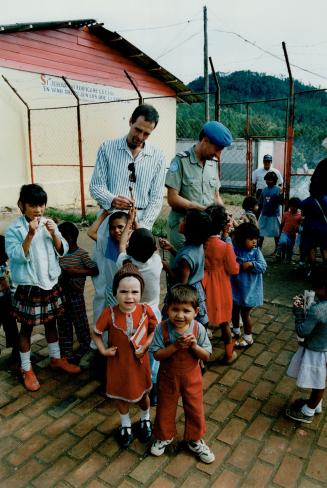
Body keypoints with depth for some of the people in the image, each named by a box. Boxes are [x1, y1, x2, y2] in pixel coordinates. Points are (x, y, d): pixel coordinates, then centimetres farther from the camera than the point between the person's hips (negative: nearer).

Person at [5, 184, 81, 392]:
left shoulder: (49, 224, -1)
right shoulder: (14, 230, -13)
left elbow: (63, 251, -3)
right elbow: (18, 256, -22)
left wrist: (53, 233, -19)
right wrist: (30, 234, -31)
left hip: (51, 284, 4)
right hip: (29, 287, -4)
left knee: (51, 322, 20)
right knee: (27, 327, 10)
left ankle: (56, 358, 38)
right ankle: (27, 369, 26)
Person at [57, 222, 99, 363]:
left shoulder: (81, 254, -13)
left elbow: (95, 271, -16)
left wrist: (76, 271, -21)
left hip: (76, 294, -6)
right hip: (62, 293, 6)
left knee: (80, 321, 9)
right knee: (63, 323, 13)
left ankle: (84, 346, 30)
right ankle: (66, 352, 26)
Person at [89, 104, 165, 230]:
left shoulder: (157, 156, 4)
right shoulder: (107, 148, 3)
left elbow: (156, 198, 2)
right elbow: (95, 186, 0)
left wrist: (143, 226, -11)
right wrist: (112, 200, -20)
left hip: (141, 220, 1)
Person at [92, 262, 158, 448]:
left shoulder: (146, 311, -21)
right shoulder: (109, 313, -23)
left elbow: (154, 330, -3)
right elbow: (97, 333, -6)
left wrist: (146, 345, -16)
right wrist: (103, 350, -18)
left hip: (139, 361, 1)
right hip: (118, 362, 0)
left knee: (142, 394, 23)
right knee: (121, 394, 21)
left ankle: (145, 420, 54)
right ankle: (126, 425, 50)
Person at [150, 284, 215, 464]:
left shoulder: (198, 329, -18)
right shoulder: (162, 329, -21)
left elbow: (206, 356, -13)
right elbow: (157, 354, -21)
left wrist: (194, 345, -31)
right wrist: (175, 346, -33)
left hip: (191, 377, 1)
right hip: (168, 377, 0)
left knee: (195, 410, 16)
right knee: (165, 409, 19)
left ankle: (195, 440, 41)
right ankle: (164, 436, 46)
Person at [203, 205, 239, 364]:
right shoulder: (226, 247, -22)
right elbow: (234, 270, -13)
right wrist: (235, 262, 5)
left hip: (204, 287, 2)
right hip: (220, 289, -2)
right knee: (224, 322, 16)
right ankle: (229, 354, 33)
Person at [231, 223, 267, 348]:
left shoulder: (256, 251, -12)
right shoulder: (235, 250, -7)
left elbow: (263, 266, -16)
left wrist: (251, 264, -28)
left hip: (249, 290, -3)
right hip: (235, 288, 4)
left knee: (245, 313, 8)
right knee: (234, 310, 21)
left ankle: (248, 337, 28)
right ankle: (236, 331, 46)